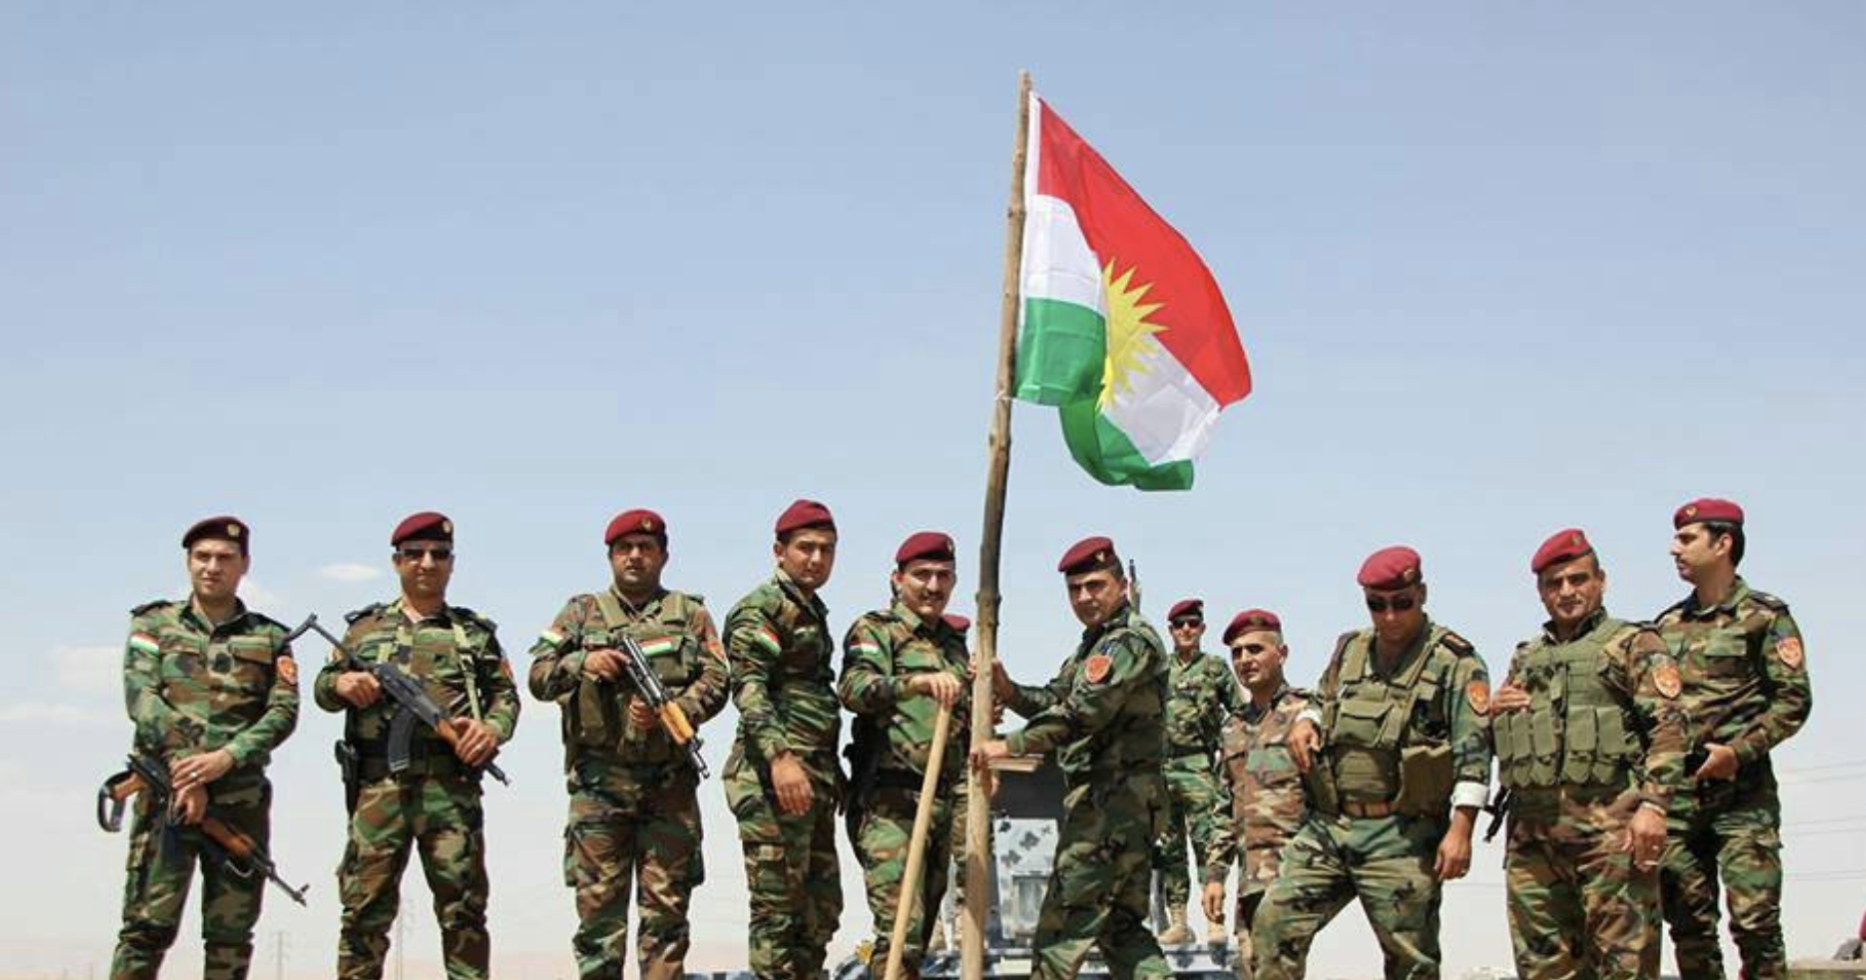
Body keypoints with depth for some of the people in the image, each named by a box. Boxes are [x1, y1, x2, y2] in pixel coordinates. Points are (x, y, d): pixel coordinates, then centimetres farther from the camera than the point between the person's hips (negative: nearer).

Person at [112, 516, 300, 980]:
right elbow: (140, 697, -3)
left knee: (230, 935, 2)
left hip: (242, 799, 2)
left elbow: (283, 712, 0)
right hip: (167, 790, -2)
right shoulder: (153, 623, 10)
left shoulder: (270, 638, 13)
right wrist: (182, 768, -16)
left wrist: (226, 758, -17)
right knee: (147, 926, -9)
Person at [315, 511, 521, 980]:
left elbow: (506, 694, 13)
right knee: (366, 906, -1)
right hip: (379, 785, 1)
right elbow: (322, 688, 19)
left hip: (452, 787, 0)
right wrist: (341, 683, -4)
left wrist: (493, 728, -8)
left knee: (463, 906, -2)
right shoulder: (365, 626, 17)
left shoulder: (476, 631, 16)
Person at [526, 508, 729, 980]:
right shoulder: (582, 611, 13)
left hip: (670, 782, 0)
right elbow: (539, 676, 8)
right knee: (599, 904, -1)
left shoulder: (691, 614, 13)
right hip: (599, 782, 0)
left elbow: (715, 683, 2)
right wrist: (583, 663, -11)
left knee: (666, 906, 1)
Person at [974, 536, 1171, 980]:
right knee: (1120, 926, 13)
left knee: (1065, 923, -8)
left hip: (1111, 803, -10)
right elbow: (1055, 700, 17)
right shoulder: (1096, 642, 20)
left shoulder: (1131, 640, -13)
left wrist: (1010, 745, -22)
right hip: (1127, 804, 10)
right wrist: (1007, 690, -2)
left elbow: (1081, 713, -23)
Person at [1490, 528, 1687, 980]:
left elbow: (1667, 727, -4)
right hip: (1532, 832, 6)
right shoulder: (1525, 658, 25)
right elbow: (1495, 740, 31)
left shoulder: (1633, 644, 8)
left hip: (1609, 827, -5)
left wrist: (1652, 805, -17)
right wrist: (1493, 713, 7)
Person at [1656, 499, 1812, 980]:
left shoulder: (1764, 616, 0)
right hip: (1676, 790, 5)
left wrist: (1738, 751, -16)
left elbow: (1794, 701, -6)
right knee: (1687, 921, 6)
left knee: (1754, 918, -9)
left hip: (1740, 788, -5)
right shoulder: (1668, 624, 16)